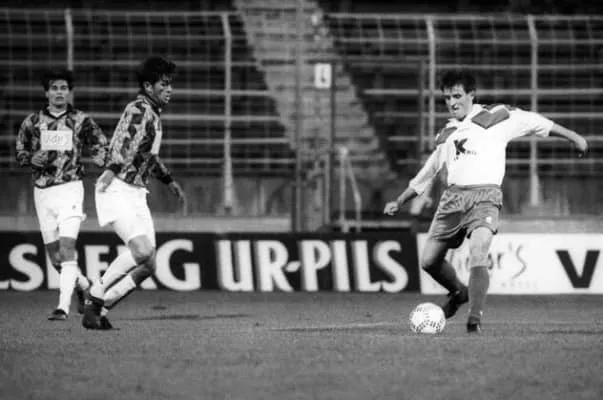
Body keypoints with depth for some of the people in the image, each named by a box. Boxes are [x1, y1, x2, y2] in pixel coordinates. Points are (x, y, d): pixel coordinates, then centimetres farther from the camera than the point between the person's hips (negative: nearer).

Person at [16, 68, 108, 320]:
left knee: (66, 249, -16)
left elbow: (100, 145, 10)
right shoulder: (32, 122, 6)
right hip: (42, 192, 3)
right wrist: (32, 159, -9)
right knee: (54, 254, 7)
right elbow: (20, 152, 13)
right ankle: (82, 284, 35)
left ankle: (63, 307, -19)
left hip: (70, 188, -3)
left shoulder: (81, 121, 1)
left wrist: (102, 158, -11)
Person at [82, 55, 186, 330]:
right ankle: (95, 295, -10)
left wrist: (168, 180, 46)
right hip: (117, 191, -9)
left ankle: (99, 309, 8)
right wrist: (112, 169, -47)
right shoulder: (138, 110, -11)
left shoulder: (153, 114, 18)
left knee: (147, 266, -1)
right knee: (142, 249, -25)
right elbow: (123, 141, -30)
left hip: (137, 194, 9)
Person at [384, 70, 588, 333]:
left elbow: (535, 122, 13)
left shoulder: (494, 118, 8)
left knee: (478, 255, -26)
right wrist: (398, 203, 33)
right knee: (429, 261, 5)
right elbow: (426, 174, 31)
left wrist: (573, 137, 12)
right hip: (452, 196, 5)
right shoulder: (446, 134, 21)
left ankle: (475, 319, -22)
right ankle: (458, 293, 34)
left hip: (484, 195, -5)